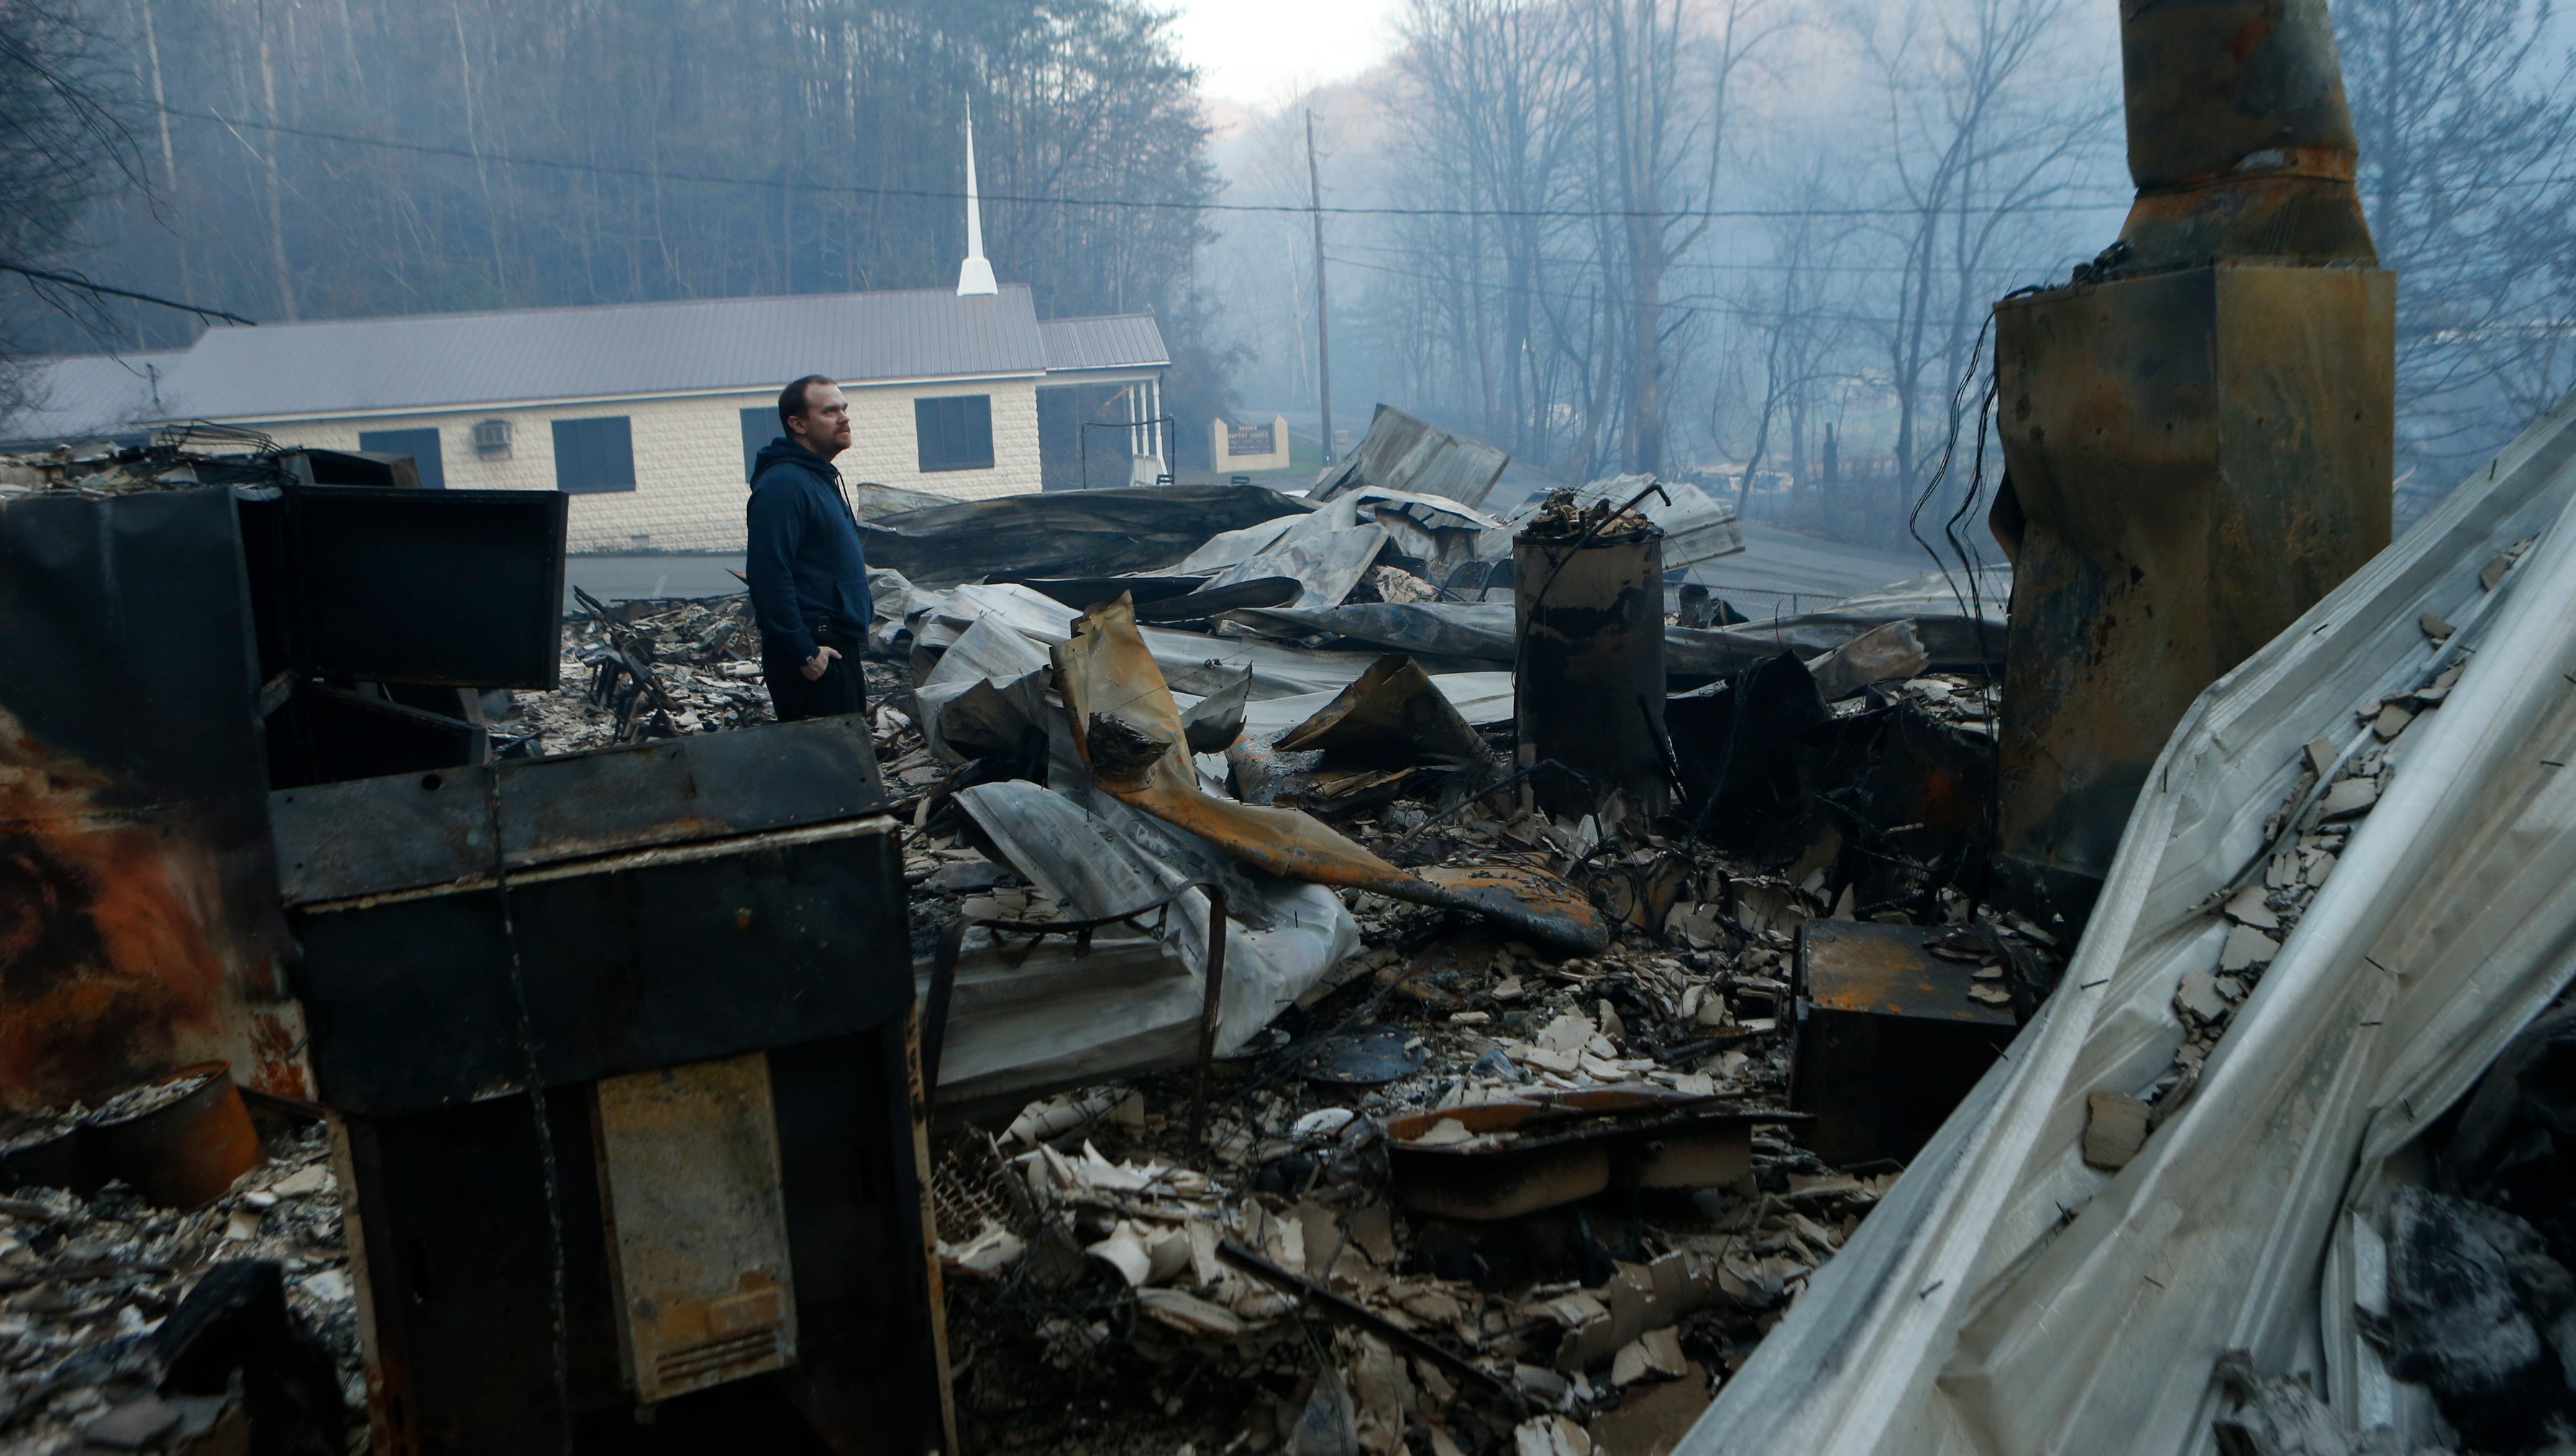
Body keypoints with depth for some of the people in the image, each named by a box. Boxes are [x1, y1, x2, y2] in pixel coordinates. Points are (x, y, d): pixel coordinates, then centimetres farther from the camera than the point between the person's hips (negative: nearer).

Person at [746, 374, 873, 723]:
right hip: (815, 656, -10)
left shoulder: (821, 478, 17)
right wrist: (803, 653, -24)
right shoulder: (783, 485, -17)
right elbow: (769, 576, -24)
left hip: (839, 647, 10)